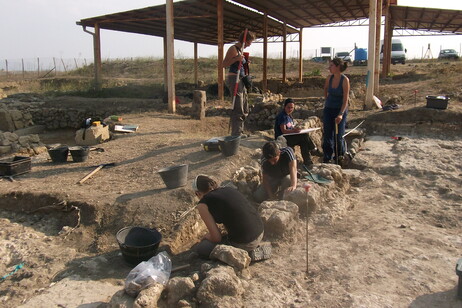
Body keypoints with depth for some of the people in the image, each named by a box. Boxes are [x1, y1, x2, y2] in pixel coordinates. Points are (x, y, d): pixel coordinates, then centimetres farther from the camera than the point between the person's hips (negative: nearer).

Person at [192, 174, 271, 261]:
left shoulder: (203, 205, -5)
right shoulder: (229, 189, 16)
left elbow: (217, 237, -6)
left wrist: (207, 237, 17)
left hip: (243, 243, -8)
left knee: (200, 249, 10)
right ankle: (258, 247, 18)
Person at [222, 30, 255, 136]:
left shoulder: (241, 50, 19)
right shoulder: (233, 49, -8)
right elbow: (224, 64, -15)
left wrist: (245, 63, 13)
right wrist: (236, 59, -25)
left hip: (241, 80, 10)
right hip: (234, 79, -10)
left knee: (245, 110, 14)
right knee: (238, 109, -11)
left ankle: (240, 132, 24)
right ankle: (235, 134, -5)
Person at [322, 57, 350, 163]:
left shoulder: (345, 80, -16)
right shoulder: (329, 78, -2)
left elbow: (345, 99, -18)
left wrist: (341, 114, -27)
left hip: (340, 110, -4)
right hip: (328, 109, 4)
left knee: (338, 135, 3)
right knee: (327, 134, -1)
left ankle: (339, 155, 27)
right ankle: (327, 158, 4)